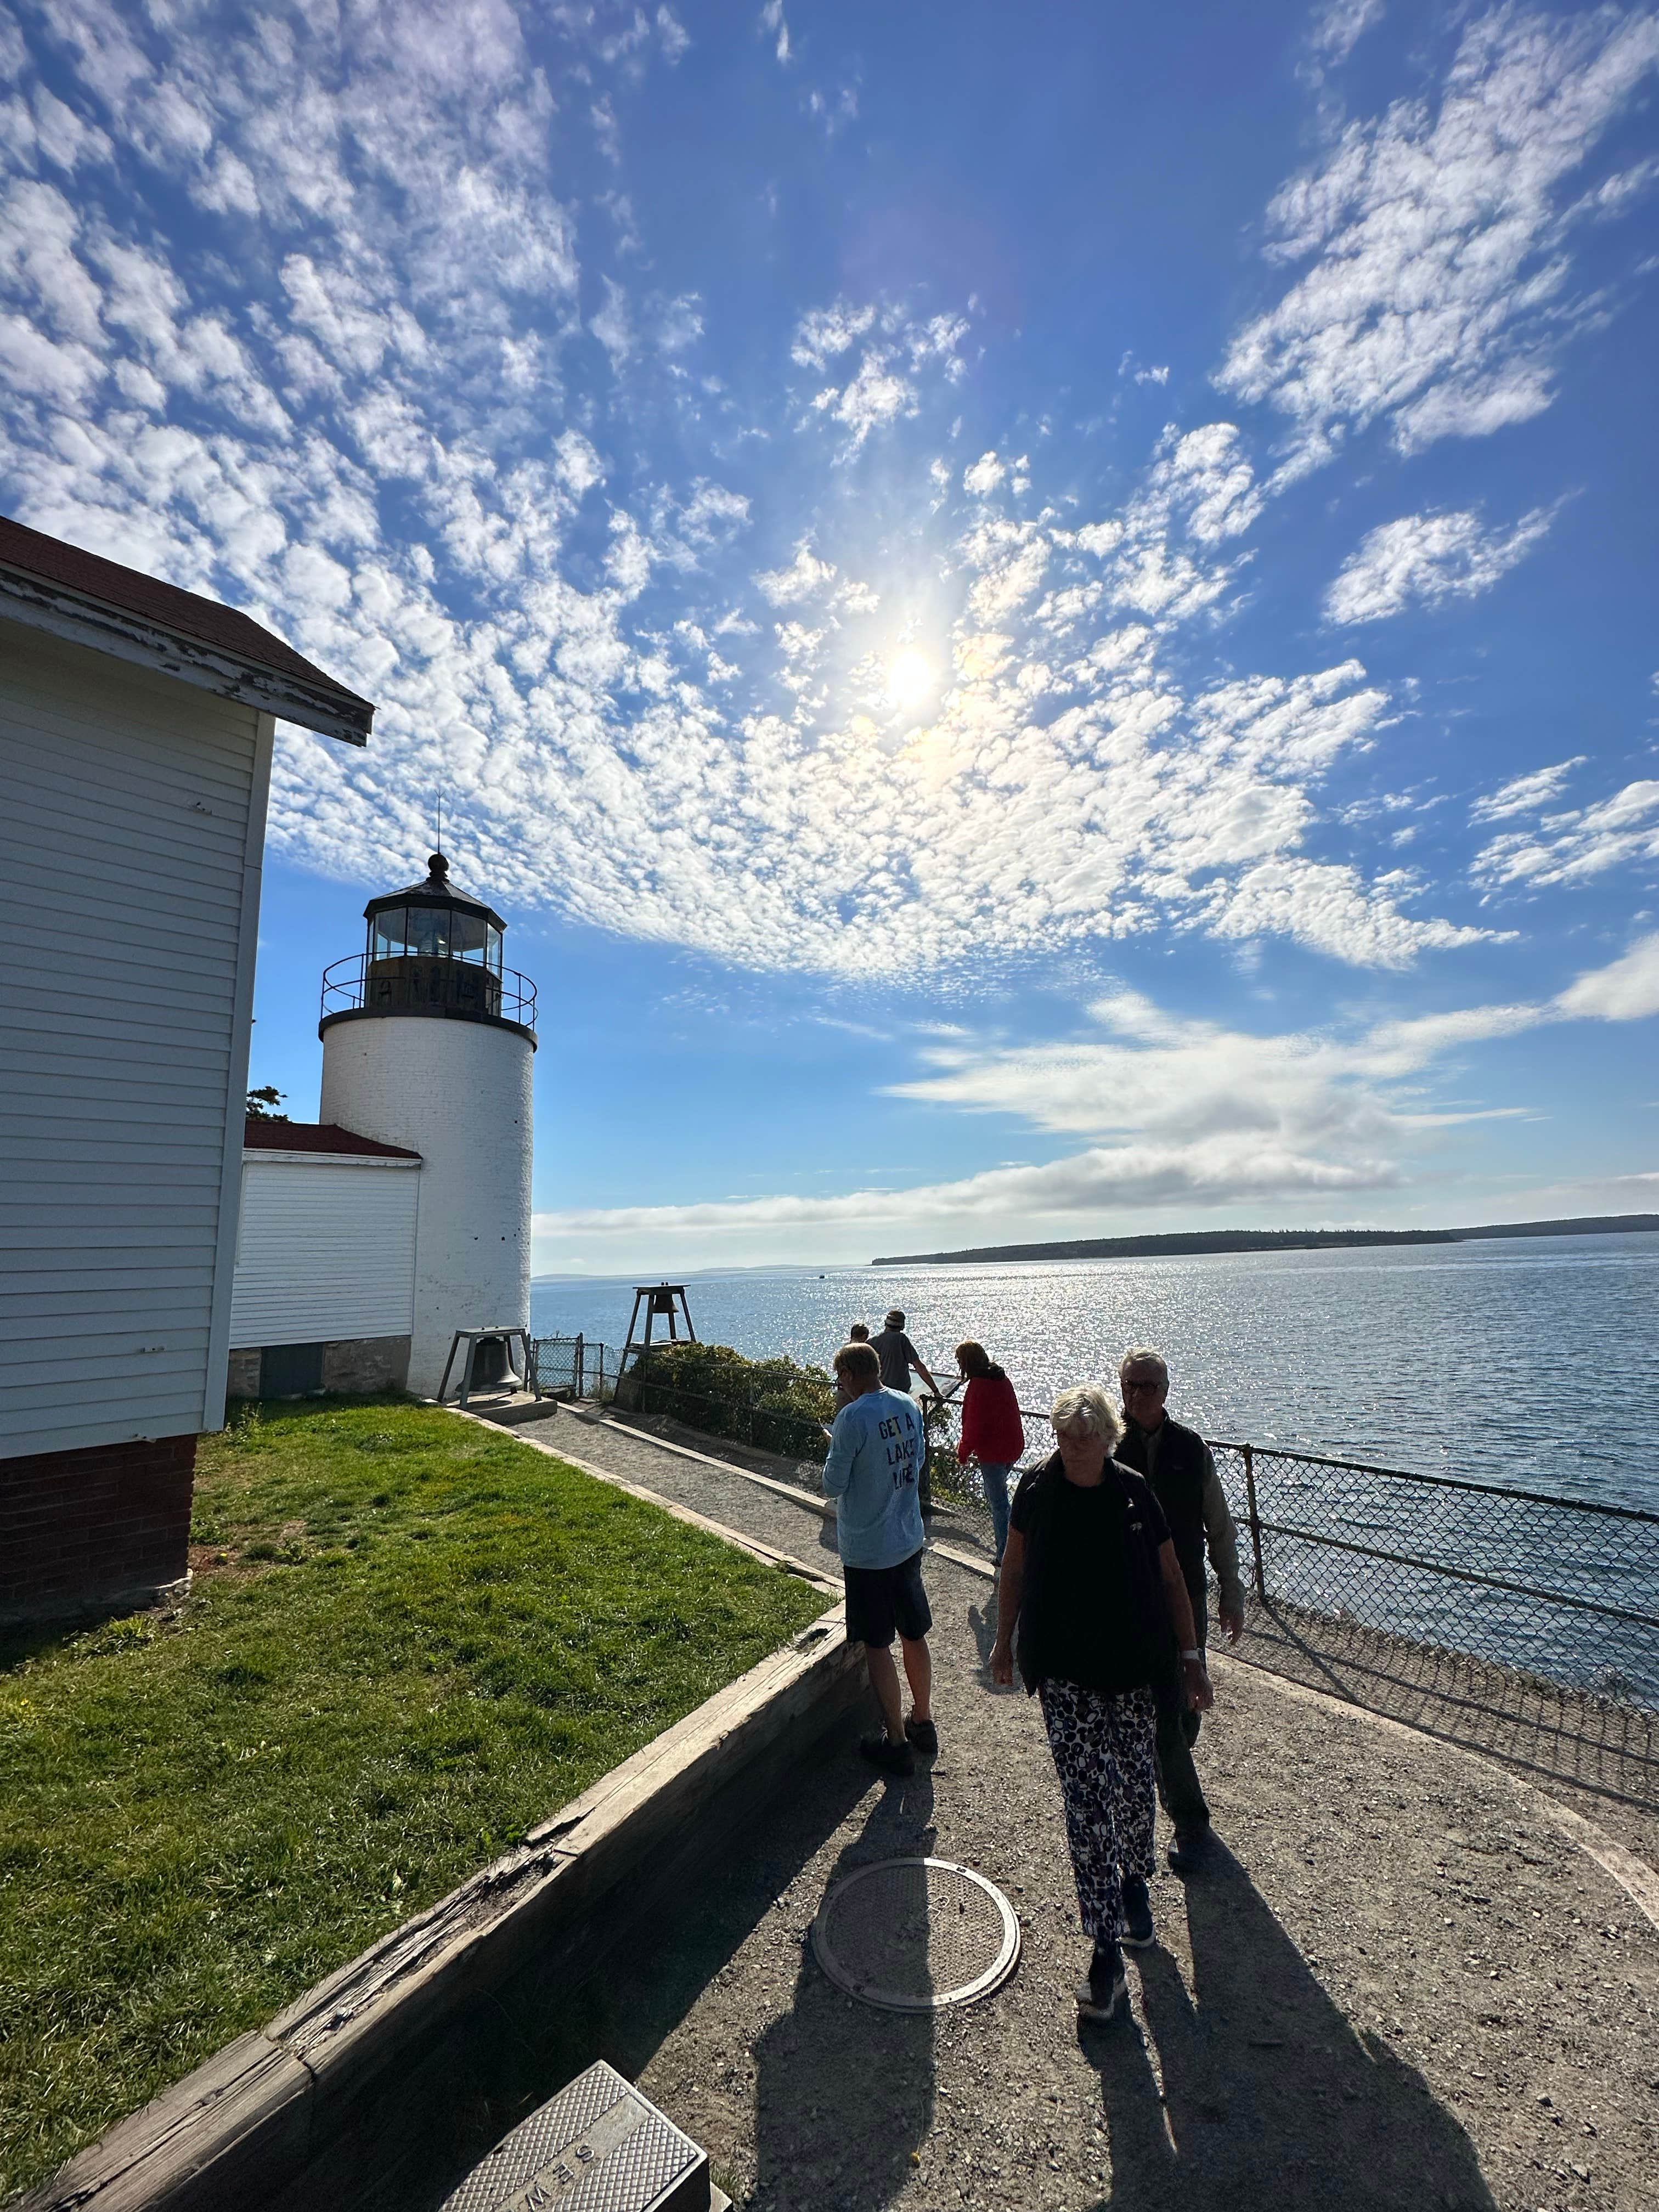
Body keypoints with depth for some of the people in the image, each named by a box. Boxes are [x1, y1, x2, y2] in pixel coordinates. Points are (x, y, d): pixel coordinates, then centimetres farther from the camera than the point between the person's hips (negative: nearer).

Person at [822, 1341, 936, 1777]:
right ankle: (923, 1723, 38)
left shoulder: (853, 1418, -24)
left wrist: (834, 1447, -1)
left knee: (877, 1646, 10)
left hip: (868, 1552, -7)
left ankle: (897, 1743, 22)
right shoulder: (909, 1406, -3)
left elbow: (833, 1486, -18)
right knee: (914, 1635, 21)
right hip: (909, 1541, 7)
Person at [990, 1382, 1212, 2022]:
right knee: (1086, 1801, 0)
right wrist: (1005, 1640, 9)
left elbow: (1171, 1578, 1)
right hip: (1065, 1674, -1)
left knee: (1135, 1788, 15)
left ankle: (1135, 1879, 47)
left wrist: (1192, 1657, 3)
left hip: (1133, 1667, 1)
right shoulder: (1037, 1489, -12)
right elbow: (1014, 1567, 2)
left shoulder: (1134, 1493, -12)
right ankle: (1107, 1952, 18)